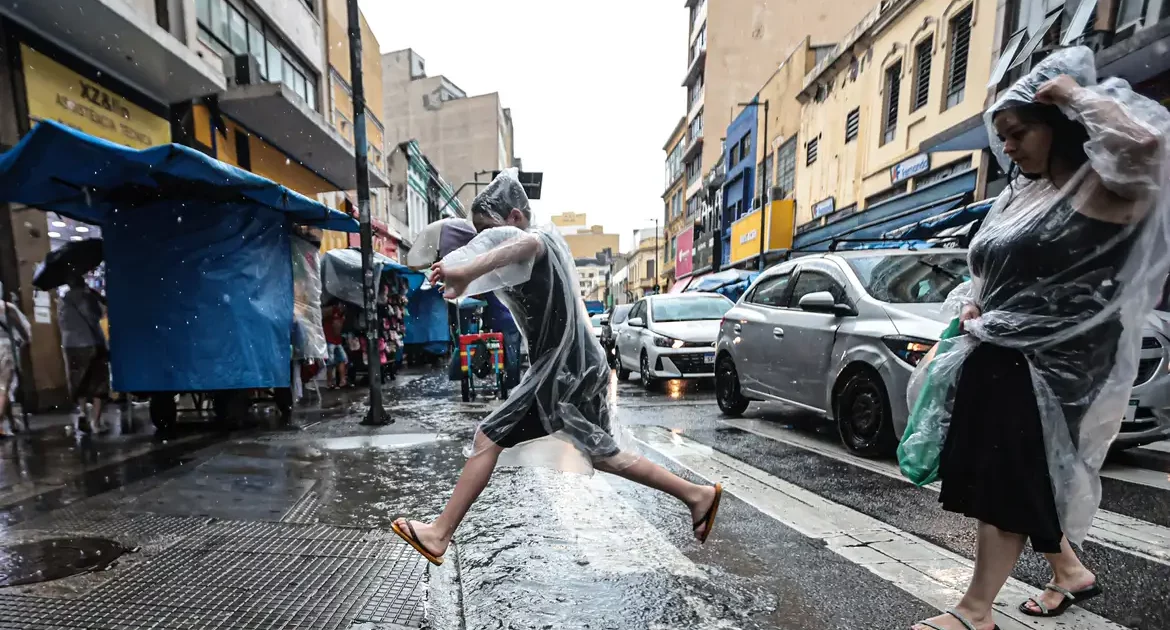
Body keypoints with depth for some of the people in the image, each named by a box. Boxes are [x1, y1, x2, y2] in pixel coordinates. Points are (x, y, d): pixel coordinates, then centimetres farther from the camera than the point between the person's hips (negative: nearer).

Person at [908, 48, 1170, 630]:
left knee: (1008, 483, -3)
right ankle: (1070, 571, 40)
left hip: (1052, 365, -8)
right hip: (997, 357, 8)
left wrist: (1073, 92, -16)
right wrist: (972, 306, 4)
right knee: (1008, 481, 17)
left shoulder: (1103, 188, -8)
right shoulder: (1017, 196, 14)